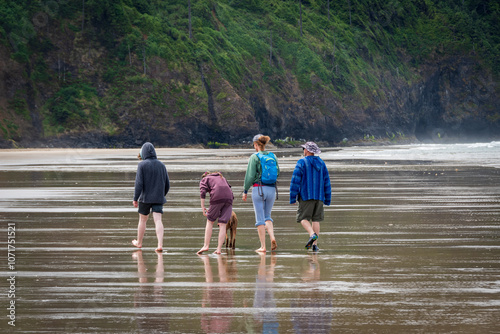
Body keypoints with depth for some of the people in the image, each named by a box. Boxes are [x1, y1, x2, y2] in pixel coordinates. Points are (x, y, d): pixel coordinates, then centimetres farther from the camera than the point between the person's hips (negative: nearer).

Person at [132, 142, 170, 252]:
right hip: (158, 198, 3)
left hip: (145, 198, -3)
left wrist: (135, 198, -9)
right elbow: (167, 184, 10)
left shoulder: (142, 165, -8)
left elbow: (139, 183, -13)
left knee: (142, 220, 14)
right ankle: (160, 245, -19)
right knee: (158, 220, -5)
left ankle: (139, 242, 31)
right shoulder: (161, 165, 5)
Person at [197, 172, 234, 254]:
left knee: (210, 221, 11)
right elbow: (229, 187, 25)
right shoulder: (221, 178, 35)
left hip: (217, 198, -4)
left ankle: (206, 245, 4)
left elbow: (202, 192, 2)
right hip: (229, 198, 4)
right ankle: (219, 249, -3)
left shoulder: (204, 179, 20)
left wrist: (203, 207, -2)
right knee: (222, 224, 2)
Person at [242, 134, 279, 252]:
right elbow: (277, 173, 11)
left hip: (259, 188, -4)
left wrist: (245, 190, 0)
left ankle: (263, 246, 0)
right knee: (267, 216, 17)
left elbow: (250, 176, -10)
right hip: (272, 188, 4)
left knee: (260, 218, 1)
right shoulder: (273, 156, 5)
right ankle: (272, 237, -7)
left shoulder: (254, 157, -8)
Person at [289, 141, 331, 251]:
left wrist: (292, 197, -7)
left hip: (306, 196, -4)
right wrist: (327, 199, 17)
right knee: (316, 219, 6)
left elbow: (295, 181, -10)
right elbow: (327, 181, 12)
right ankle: (315, 245, 2)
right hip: (319, 196, 5)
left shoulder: (302, 163, -6)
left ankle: (312, 234, -25)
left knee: (303, 218, 1)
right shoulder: (321, 163, 10)